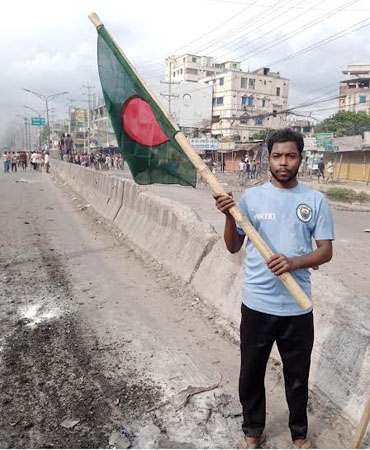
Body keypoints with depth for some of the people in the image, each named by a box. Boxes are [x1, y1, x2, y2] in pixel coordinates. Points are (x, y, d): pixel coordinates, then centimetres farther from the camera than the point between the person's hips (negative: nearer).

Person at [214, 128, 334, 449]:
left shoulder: (316, 200, -2)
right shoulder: (251, 197, -2)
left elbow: (326, 251, -3)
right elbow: (233, 247, 2)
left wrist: (293, 262, -22)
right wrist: (229, 216, -16)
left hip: (297, 308, 0)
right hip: (257, 305, 0)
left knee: (297, 376, 19)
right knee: (251, 373, 16)